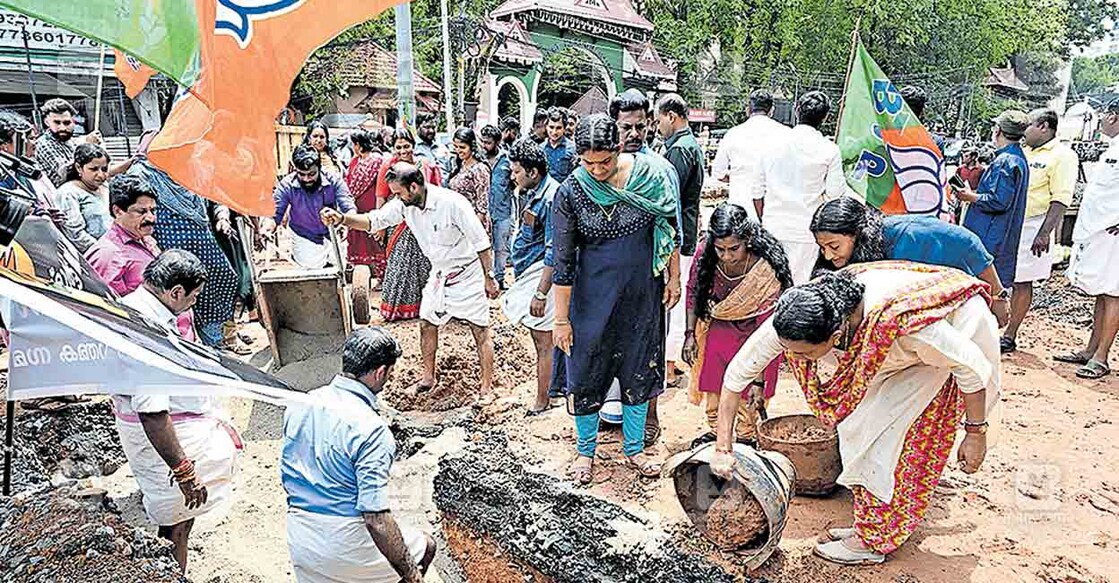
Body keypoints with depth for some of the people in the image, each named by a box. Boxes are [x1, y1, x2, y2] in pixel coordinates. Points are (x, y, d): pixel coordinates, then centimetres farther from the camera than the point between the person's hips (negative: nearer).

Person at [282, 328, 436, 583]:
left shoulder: (299, 405, -1)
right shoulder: (371, 430, -24)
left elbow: (286, 478, 11)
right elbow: (376, 518, -26)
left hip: (299, 542, 6)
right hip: (345, 544, -6)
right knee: (426, 546, 21)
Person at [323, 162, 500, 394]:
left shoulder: (452, 203, -27)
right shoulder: (404, 204, -8)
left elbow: (481, 242, -22)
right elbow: (373, 220, -5)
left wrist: (489, 278, -17)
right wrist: (341, 218, -23)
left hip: (468, 273, -7)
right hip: (440, 273, 7)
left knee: (481, 330, 0)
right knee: (427, 324, 13)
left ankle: (487, 388, 10)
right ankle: (428, 378, 31)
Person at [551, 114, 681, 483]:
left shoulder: (652, 174, -10)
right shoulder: (570, 193, -15)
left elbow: (670, 229, 4)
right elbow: (562, 261, -11)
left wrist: (673, 279, 6)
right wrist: (561, 319, -10)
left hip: (643, 290, 2)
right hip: (593, 293, -1)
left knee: (639, 368, 13)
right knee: (586, 368, 6)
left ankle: (634, 448, 31)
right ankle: (585, 450, 28)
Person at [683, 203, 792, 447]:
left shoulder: (767, 270, -35)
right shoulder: (706, 250, -25)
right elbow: (693, 290, -4)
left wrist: (758, 380, -30)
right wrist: (690, 333, -2)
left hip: (752, 330, -4)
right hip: (718, 325, 4)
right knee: (712, 384, 10)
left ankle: (746, 437, 22)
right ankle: (716, 433, 31)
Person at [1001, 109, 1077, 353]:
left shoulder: (1063, 156, -7)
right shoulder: (1023, 153, 17)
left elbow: (1061, 199, -14)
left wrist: (1045, 232, -22)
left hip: (1031, 227, -7)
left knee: (1022, 283, -1)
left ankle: (1009, 336, 5)